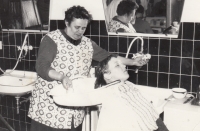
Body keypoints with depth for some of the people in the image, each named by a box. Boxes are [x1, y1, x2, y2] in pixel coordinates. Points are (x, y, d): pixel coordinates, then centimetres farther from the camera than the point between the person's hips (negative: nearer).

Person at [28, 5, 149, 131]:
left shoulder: (87, 43, 10)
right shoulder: (51, 39, -8)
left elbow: (107, 56, 17)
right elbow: (41, 68, -15)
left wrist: (132, 62, 10)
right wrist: (61, 77, -31)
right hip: (48, 105, -5)